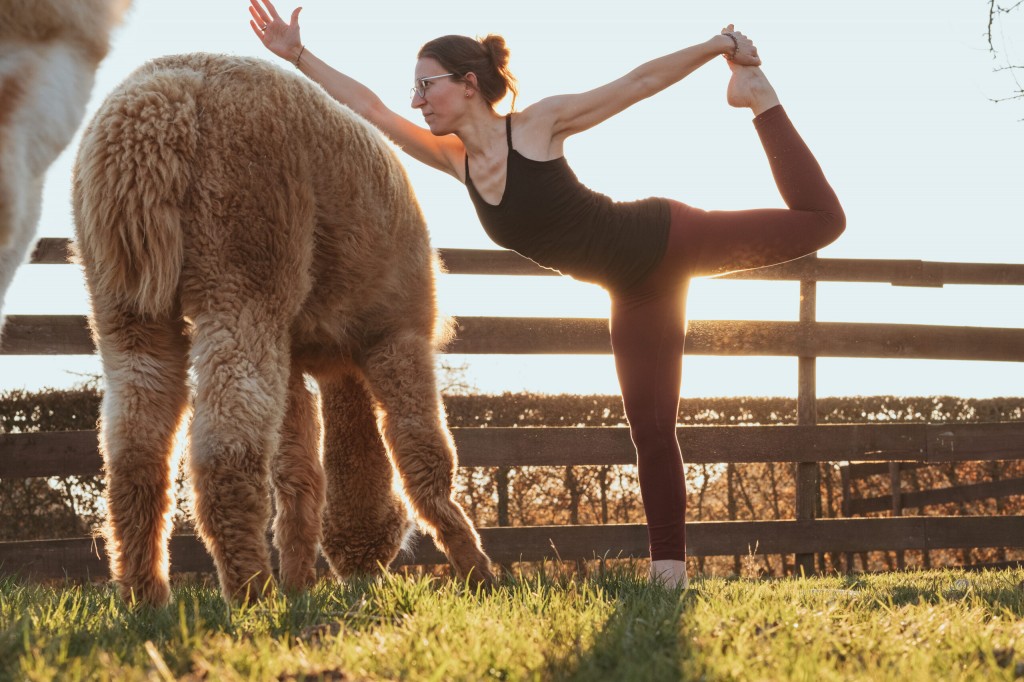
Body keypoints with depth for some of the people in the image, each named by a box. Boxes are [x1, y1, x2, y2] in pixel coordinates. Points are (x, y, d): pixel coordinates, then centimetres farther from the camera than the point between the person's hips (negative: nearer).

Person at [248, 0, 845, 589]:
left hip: (665, 239, -5)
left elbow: (640, 82, -12)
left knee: (818, 219, -7)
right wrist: (297, 55, 0)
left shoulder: (538, 125, -17)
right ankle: (670, 565, 8)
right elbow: (368, 106, 4)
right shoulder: (456, 160, -1)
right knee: (651, 430, 3)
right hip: (636, 291, 5)